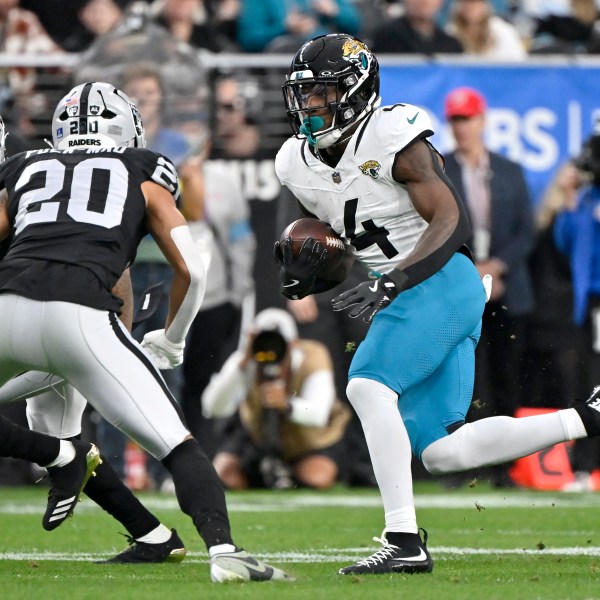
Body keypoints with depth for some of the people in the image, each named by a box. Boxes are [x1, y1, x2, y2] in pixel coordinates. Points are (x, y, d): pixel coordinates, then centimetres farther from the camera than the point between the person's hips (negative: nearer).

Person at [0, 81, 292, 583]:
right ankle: (224, 550, -14)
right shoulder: (143, 177, 25)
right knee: (177, 446, 3)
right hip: (82, 314, -2)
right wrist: (171, 342, 34)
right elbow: (191, 270, 18)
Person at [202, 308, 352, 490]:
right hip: (257, 433, 2)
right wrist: (241, 366, -51)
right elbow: (212, 407, -40)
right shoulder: (244, 361, -27)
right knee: (224, 476, -16)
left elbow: (319, 414, -44)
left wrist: (286, 406, -66)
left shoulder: (312, 357, -31)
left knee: (318, 479, -28)